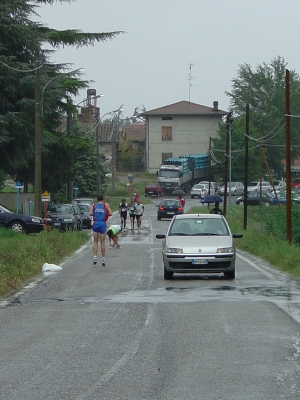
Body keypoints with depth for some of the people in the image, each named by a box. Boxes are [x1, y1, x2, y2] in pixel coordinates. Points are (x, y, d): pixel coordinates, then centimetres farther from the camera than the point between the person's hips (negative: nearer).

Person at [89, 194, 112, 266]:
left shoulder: (94, 205, 6)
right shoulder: (106, 205, 2)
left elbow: (90, 213, -4)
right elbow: (110, 213, -4)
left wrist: (94, 214, 15)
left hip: (95, 223, 1)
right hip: (103, 223, -1)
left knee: (95, 242, 8)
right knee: (102, 242, 5)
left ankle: (95, 257, -6)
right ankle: (103, 259, 7)